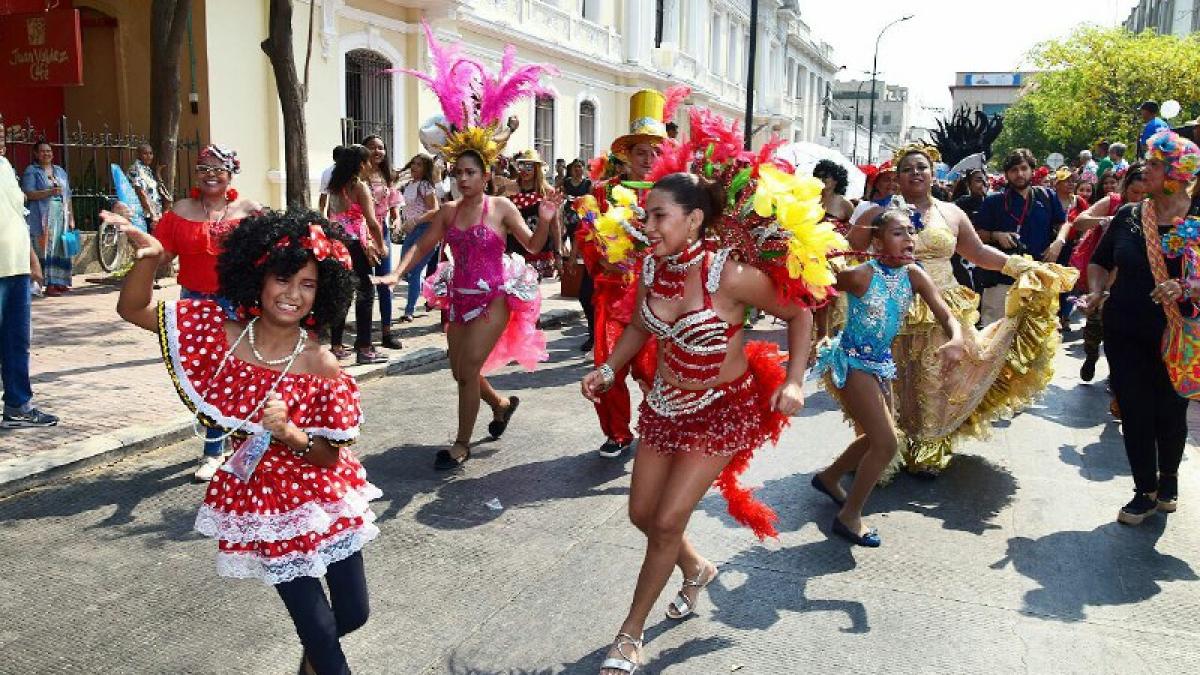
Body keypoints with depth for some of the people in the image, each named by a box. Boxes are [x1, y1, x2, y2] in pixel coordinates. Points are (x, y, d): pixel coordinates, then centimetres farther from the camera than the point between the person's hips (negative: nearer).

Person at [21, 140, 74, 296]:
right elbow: (28, 194, -8)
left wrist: (71, 218, 13)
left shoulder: (60, 171, 19)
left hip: (61, 217, 5)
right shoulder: (31, 171, 4)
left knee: (61, 249, 2)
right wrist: (50, 192, -20)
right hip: (42, 218, -5)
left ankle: (60, 282, 8)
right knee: (46, 249, -9)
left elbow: (68, 196, 18)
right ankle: (50, 284, -12)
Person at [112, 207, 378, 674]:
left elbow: (329, 457, -12)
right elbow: (134, 310, -6)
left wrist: (288, 432, -31)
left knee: (352, 615, 14)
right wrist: (149, 257, -23)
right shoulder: (222, 331, -11)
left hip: (324, 497, 0)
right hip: (265, 503, 0)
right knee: (319, 631, 6)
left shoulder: (322, 367, -17)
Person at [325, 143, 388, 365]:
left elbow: (331, 217, 14)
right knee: (365, 293, 0)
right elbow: (372, 222, -15)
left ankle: (336, 346, 20)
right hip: (355, 245, -7)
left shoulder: (335, 186, 11)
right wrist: (380, 247, -2)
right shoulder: (360, 186, -9)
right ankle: (364, 349, 0)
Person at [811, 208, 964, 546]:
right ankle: (849, 516, 9)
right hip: (851, 362, -7)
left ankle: (829, 478, 47)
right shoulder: (861, 275, -23)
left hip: (880, 363, 8)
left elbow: (947, 316, -10)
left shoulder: (914, 275, -6)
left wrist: (956, 340, -31)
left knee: (877, 436, 22)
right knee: (886, 445, -8)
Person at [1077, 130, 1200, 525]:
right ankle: (1145, 492, 18)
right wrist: (1096, 293, -4)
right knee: (1135, 412, 4)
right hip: (1126, 333, 2)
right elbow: (1100, 261, 13)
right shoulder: (1128, 216, 2)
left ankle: (1168, 478, 37)